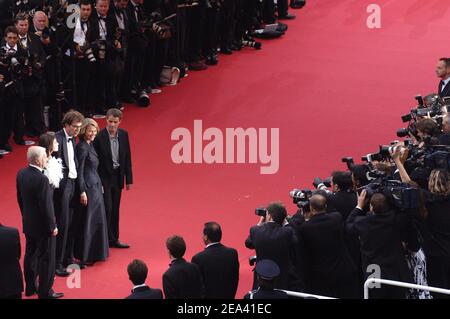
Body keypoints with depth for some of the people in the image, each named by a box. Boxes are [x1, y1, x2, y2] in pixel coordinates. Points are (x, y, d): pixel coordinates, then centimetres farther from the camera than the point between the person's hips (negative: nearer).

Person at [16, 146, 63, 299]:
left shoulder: (21, 174, -3)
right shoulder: (42, 179, -29)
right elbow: (46, 206, -24)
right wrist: (52, 226, -13)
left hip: (28, 223, 8)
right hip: (42, 226, -8)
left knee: (30, 255, 19)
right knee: (46, 259, 6)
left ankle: (30, 287, 31)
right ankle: (45, 291, 14)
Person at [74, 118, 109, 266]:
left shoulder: (89, 145, 11)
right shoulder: (82, 147, -17)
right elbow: (79, 171, -19)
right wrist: (82, 191, -21)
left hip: (95, 186, 10)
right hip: (88, 187, -10)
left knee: (97, 219, 15)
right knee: (87, 221, -4)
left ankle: (94, 253, 25)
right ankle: (84, 257, 2)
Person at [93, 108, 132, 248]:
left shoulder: (123, 135, 1)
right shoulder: (99, 136, -15)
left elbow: (127, 158, 7)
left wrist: (128, 179, 6)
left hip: (118, 177, 5)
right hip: (104, 177, -5)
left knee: (115, 209, 12)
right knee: (107, 208, -7)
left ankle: (113, 239, 20)